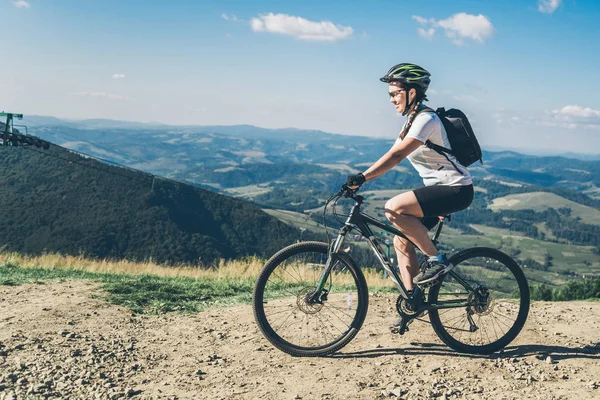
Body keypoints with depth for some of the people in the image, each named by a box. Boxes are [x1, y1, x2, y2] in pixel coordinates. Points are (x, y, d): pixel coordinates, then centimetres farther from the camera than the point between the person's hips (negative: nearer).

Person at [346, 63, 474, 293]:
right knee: (401, 241, 4)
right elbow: (394, 157, 14)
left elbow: (396, 155, -29)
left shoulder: (426, 119, -18)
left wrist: (363, 177, -35)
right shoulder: (412, 121, 13)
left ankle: (437, 260, -12)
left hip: (456, 190, -10)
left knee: (394, 208, -26)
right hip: (440, 189, 10)